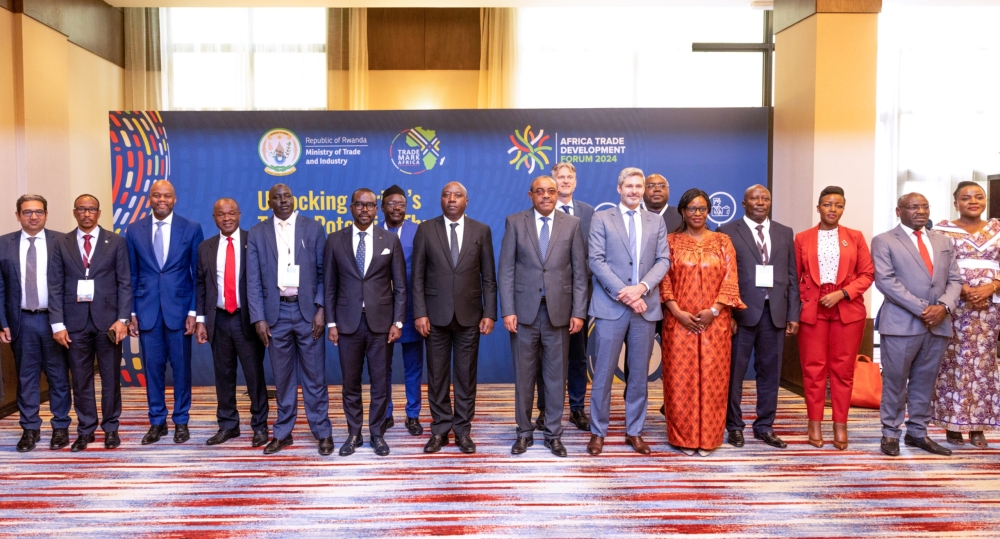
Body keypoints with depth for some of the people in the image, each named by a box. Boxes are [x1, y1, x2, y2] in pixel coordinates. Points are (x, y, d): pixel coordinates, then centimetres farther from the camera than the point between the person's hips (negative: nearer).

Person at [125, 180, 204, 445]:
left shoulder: (191, 229, 0)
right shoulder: (134, 231, 5)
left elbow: (198, 273, 0)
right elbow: (131, 275, 8)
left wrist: (194, 311, -6)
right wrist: (131, 312, 3)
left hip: (179, 308, -1)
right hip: (146, 310, 2)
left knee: (181, 366, 5)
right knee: (153, 367, 7)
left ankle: (181, 421, 18)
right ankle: (157, 421, 20)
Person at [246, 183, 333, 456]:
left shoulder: (313, 228, 2)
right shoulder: (257, 233, 5)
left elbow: (324, 272, 1)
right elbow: (253, 280, 2)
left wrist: (321, 309, -8)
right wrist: (258, 318, -6)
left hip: (308, 310, -1)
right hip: (276, 311, 1)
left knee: (314, 374, 4)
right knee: (282, 376, 10)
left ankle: (322, 431, 15)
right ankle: (283, 432, 23)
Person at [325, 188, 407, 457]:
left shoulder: (390, 240, 3)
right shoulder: (335, 240, 4)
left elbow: (400, 286, 3)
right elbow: (329, 285, 5)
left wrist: (397, 322, -3)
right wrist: (331, 322, -1)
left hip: (381, 321, 0)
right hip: (347, 321, 0)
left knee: (380, 382, 7)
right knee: (350, 383, 8)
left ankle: (377, 433, 21)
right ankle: (354, 433, 22)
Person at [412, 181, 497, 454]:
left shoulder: (481, 231, 3)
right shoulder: (426, 229, 2)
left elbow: (488, 277, 3)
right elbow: (418, 276, 1)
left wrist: (489, 313, -3)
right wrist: (420, 313, -6)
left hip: (469, 314, 0)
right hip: (436, 314, 0)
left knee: (466, 375, 7)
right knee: (437, 375, 7)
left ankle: (463, 430, 19)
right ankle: (440, 429, 20)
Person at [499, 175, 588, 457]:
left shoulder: (572, 224, 5)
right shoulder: (514, 222, 3)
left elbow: (579, 272, 3)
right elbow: (506, 270, 0)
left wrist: (578, 312, -2)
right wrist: (507, 310, -6)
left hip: (558, 312, 1)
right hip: (524, 310, 0)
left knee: (556, 375, 8)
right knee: (523, 375, 8)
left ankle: (553, 434, 21)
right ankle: (524, 432, 23)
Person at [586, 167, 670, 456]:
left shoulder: (656, 222, 13)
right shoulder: (602, 218, 3)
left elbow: (663, 260, 5)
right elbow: (597, 261, -5)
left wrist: (642, 287, -13)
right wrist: (623, 294, -14)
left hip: (645, 306, 3)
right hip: (611, 306, -3)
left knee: (639, 373, 9)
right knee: (604, 372, 1)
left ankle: (634, 431, 20)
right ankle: (598, 431, 13)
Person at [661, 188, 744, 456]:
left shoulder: (723, 241, 7)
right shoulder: (671, 241, 5)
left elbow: (730, 280, 1)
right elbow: (664, 281, 0)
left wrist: (713, 310, -11)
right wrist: (678, 313, -11)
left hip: (715, 322, 1)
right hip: (679, 321, 0)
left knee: (712, 378, 3)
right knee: (680, 379, 1)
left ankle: (708, 438, 15)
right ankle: (684, 437, 13)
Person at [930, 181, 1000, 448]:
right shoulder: (943, 229, 0)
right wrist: (964, 290, -17)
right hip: (954, 306, -3)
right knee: (954, 362, -2)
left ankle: (978, 425, 13)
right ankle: (952, 423, 5)